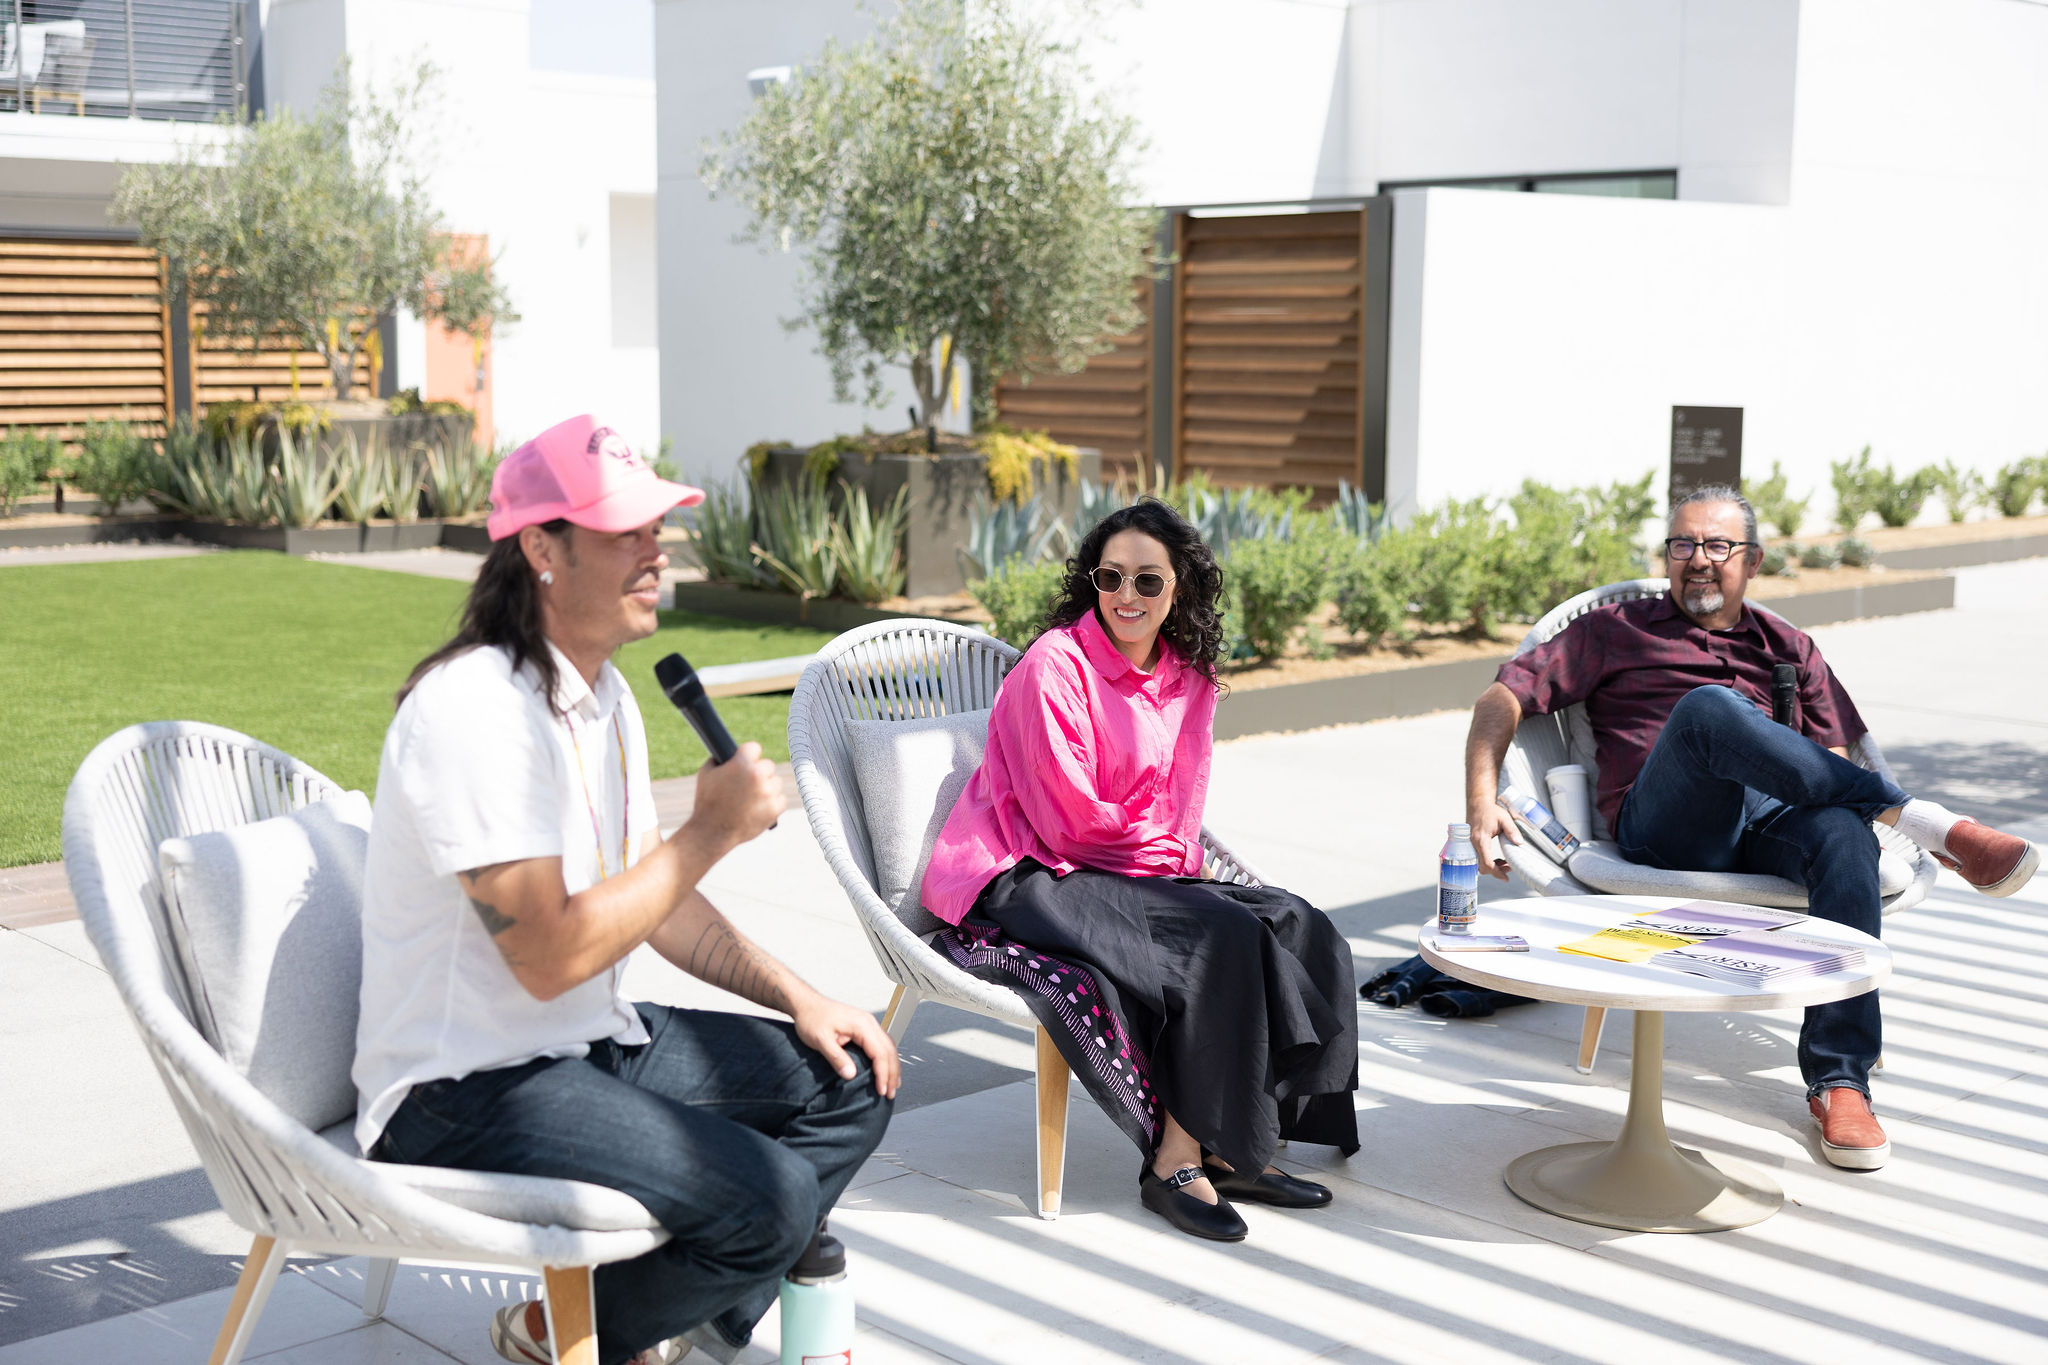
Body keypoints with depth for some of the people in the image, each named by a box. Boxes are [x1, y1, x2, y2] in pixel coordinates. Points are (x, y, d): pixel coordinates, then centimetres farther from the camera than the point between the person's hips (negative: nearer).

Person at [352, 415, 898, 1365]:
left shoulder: (603, 693, 9)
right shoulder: (477, 709, -23)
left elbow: (652, 896, 17)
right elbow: (549, 957, -27)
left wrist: (797, 997, 8)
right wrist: (712, 832, -20)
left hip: (591, 1042, 10)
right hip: (467, 1090, -10)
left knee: (851, 1079, 7)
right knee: (768, 1198, -24)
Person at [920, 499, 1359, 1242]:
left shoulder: (1187, 678, 9)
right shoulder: (1056, 665, -14)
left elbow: (1180, 809, 16)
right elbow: (1069, 819, -15)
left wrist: (1173, 864, -4)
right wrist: (1160, 854, -3)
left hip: (1139, 873, 8)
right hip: (1019, 885, -8)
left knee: (1293, 927, -10)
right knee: (1219, 938, -26)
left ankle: (1227, 1146, -8)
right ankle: (1175, 1161, -16)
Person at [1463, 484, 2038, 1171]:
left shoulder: (1787, 647, 28)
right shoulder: (1615, 632, 22)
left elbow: (1836, 759, 19)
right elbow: (1503, 699, 12)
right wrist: (1481, 801, -6)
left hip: (1772, 823, 3)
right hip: (1663, 831, -2)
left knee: (1844, 834, -34)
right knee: (1708, 707, -34)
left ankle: (1838, 1081, -32)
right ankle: (1919, 816, -31)